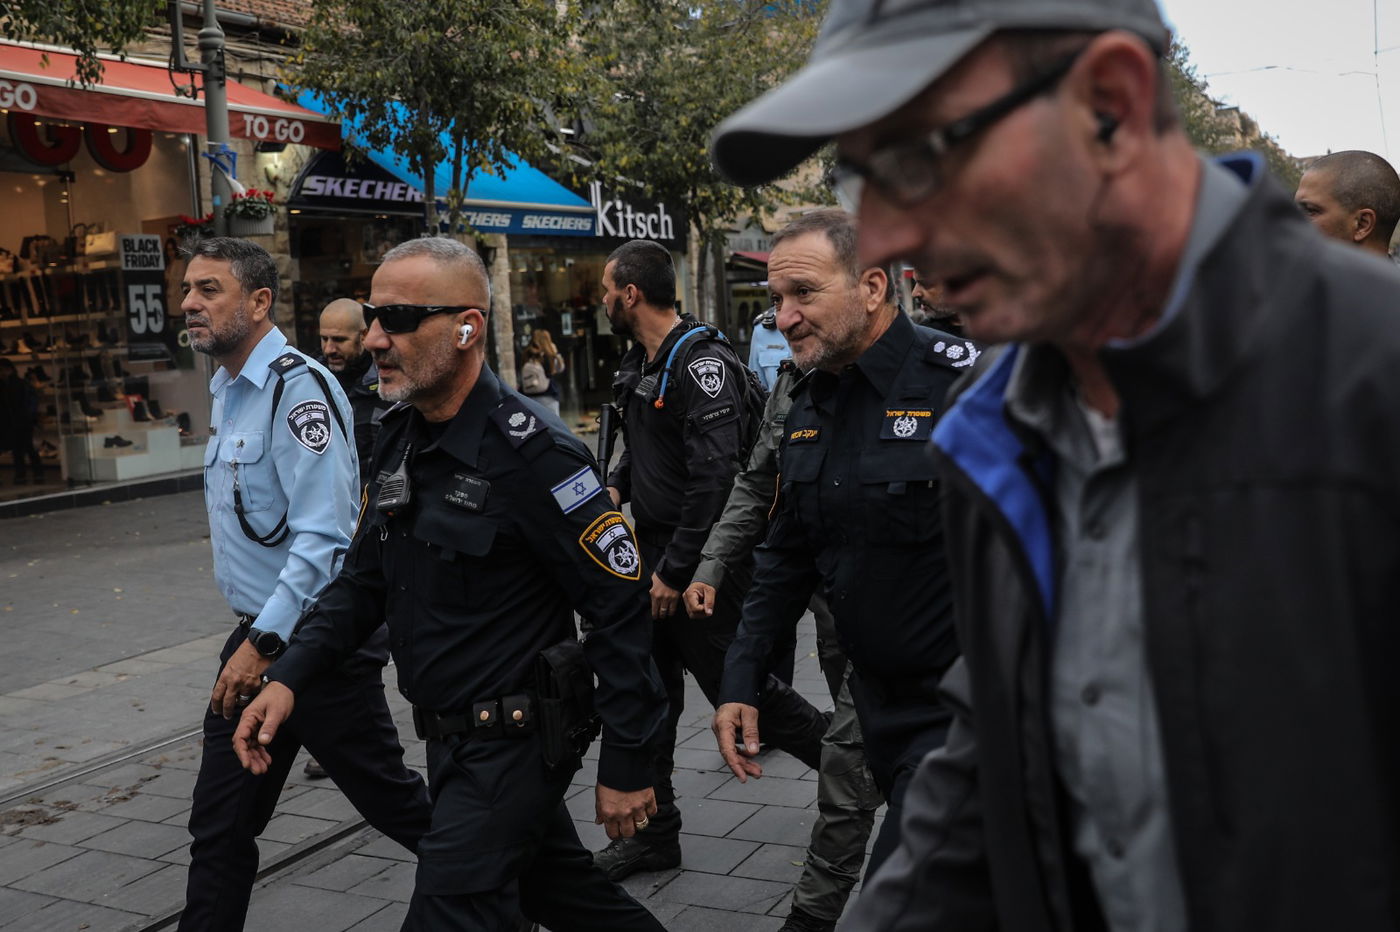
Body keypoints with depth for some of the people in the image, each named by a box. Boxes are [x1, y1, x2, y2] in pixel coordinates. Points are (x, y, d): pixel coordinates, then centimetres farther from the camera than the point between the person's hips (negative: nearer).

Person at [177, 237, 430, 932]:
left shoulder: (298, 387, -18)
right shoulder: (227, 391, 12)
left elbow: (323, 538, -24)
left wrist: (263, 643, -23)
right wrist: (250, 639, 18)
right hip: (256, 639, 8)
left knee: (392, 799, 6)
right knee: (219, 825, 10)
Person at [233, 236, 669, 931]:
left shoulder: (531, 453, -22)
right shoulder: (398, 438, 4)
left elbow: (621, 606, -21)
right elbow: (364, 579, 12)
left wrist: (625, 766, -17)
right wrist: (289, 678, -2)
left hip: (512, 745, -8)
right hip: (449, 739, 8)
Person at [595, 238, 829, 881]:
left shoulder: (702, 363, -19)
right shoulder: (639, 365, 11)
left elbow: (716, 477, -26)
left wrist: (676, 570, -23)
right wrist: (617, 486, 6)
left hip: (704, 561, -9)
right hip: (655, 551, 9)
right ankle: (654, 833, 23)